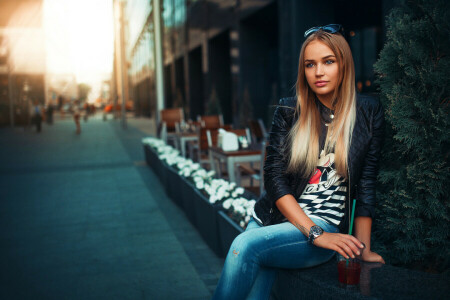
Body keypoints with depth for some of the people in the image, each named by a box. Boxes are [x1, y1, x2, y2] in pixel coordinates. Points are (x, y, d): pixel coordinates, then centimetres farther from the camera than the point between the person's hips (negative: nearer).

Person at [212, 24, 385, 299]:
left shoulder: (368, 112, 1)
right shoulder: (288, 111, 4)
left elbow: (366, 184, 2)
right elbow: (274, 177, -3)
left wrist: (363, 249, 1)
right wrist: (314, 233, -12)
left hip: (328, 227, -2)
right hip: (273, 219, 3)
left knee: (245, 245, -28)